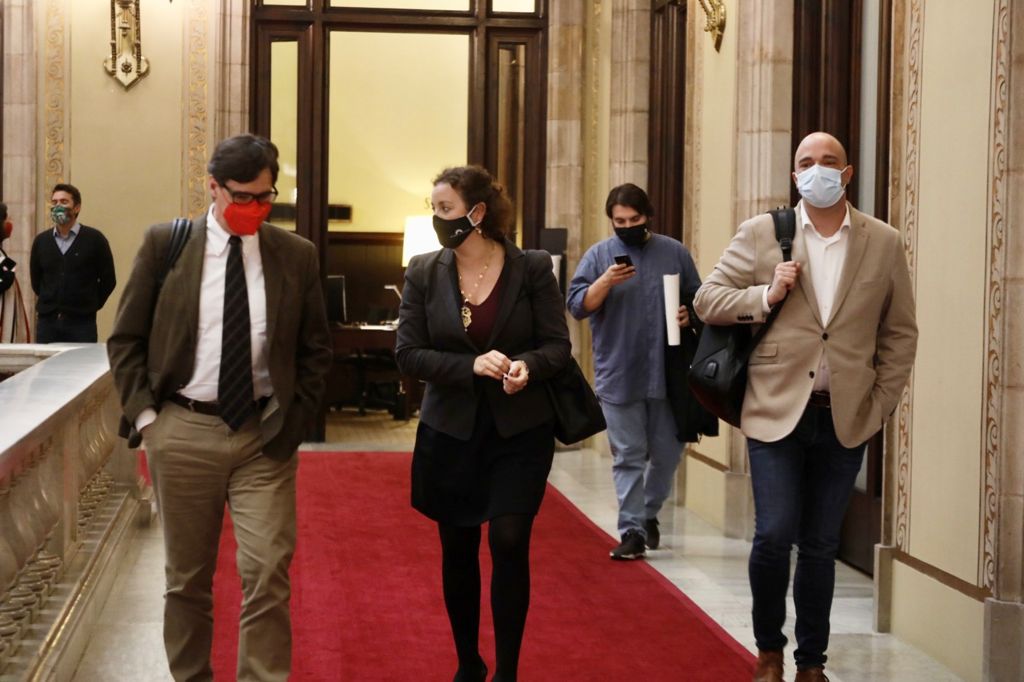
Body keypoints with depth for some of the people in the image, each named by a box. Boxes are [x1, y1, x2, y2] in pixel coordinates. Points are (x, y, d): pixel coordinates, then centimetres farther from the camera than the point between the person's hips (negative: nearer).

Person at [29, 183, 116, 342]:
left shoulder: (94, 239, -2)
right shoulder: (41, 241, 8)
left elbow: (108, 280, 3)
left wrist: (89, 306, 5)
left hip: (81, 323, -3)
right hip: (47, 321, 3)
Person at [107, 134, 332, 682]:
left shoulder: (296, 255, 2)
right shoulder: (164, 243, -1)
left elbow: (316, 350, 9)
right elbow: (125, 339, 4)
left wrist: (293, 420, 0)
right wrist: (145, 415, -4)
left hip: (265, 435, 0)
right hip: (182, 431, 0)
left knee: (268, 574, -6)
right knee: (187, 577, 12)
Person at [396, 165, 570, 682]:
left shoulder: (532, 268, -5)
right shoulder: (424, 273, -1)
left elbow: (558, 345, -3)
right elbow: (408, 354, -5)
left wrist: (527, 365, -25)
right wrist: (472, 365, -20)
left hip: (520, 431, -2)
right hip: (449, 432, 2)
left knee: (509, 542, -11)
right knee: (458, 551, 10)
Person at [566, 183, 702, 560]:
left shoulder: (674, 252, 6)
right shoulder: (598, 255, 2)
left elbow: (698, 299, 14)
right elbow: (578, 305, -4)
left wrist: (689, 314, -8)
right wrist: (606, 281, -20)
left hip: (667, 374, 2)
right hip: (618, 376, -2)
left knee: (667, 452, 10)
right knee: (628, 457, 1)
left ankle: (650, 513, 32)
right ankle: (632, 530, 5)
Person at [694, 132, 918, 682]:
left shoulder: (884, 243, 4)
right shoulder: (760, 234, 1)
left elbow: (900, 333, 9)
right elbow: (706, 301, 3)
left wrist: (880, 405, 2)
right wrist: (766, 295, -12)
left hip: (846, 418, 1)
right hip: (776, 410, -1)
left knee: (820, 544, 8)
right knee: (774, 535, -7)